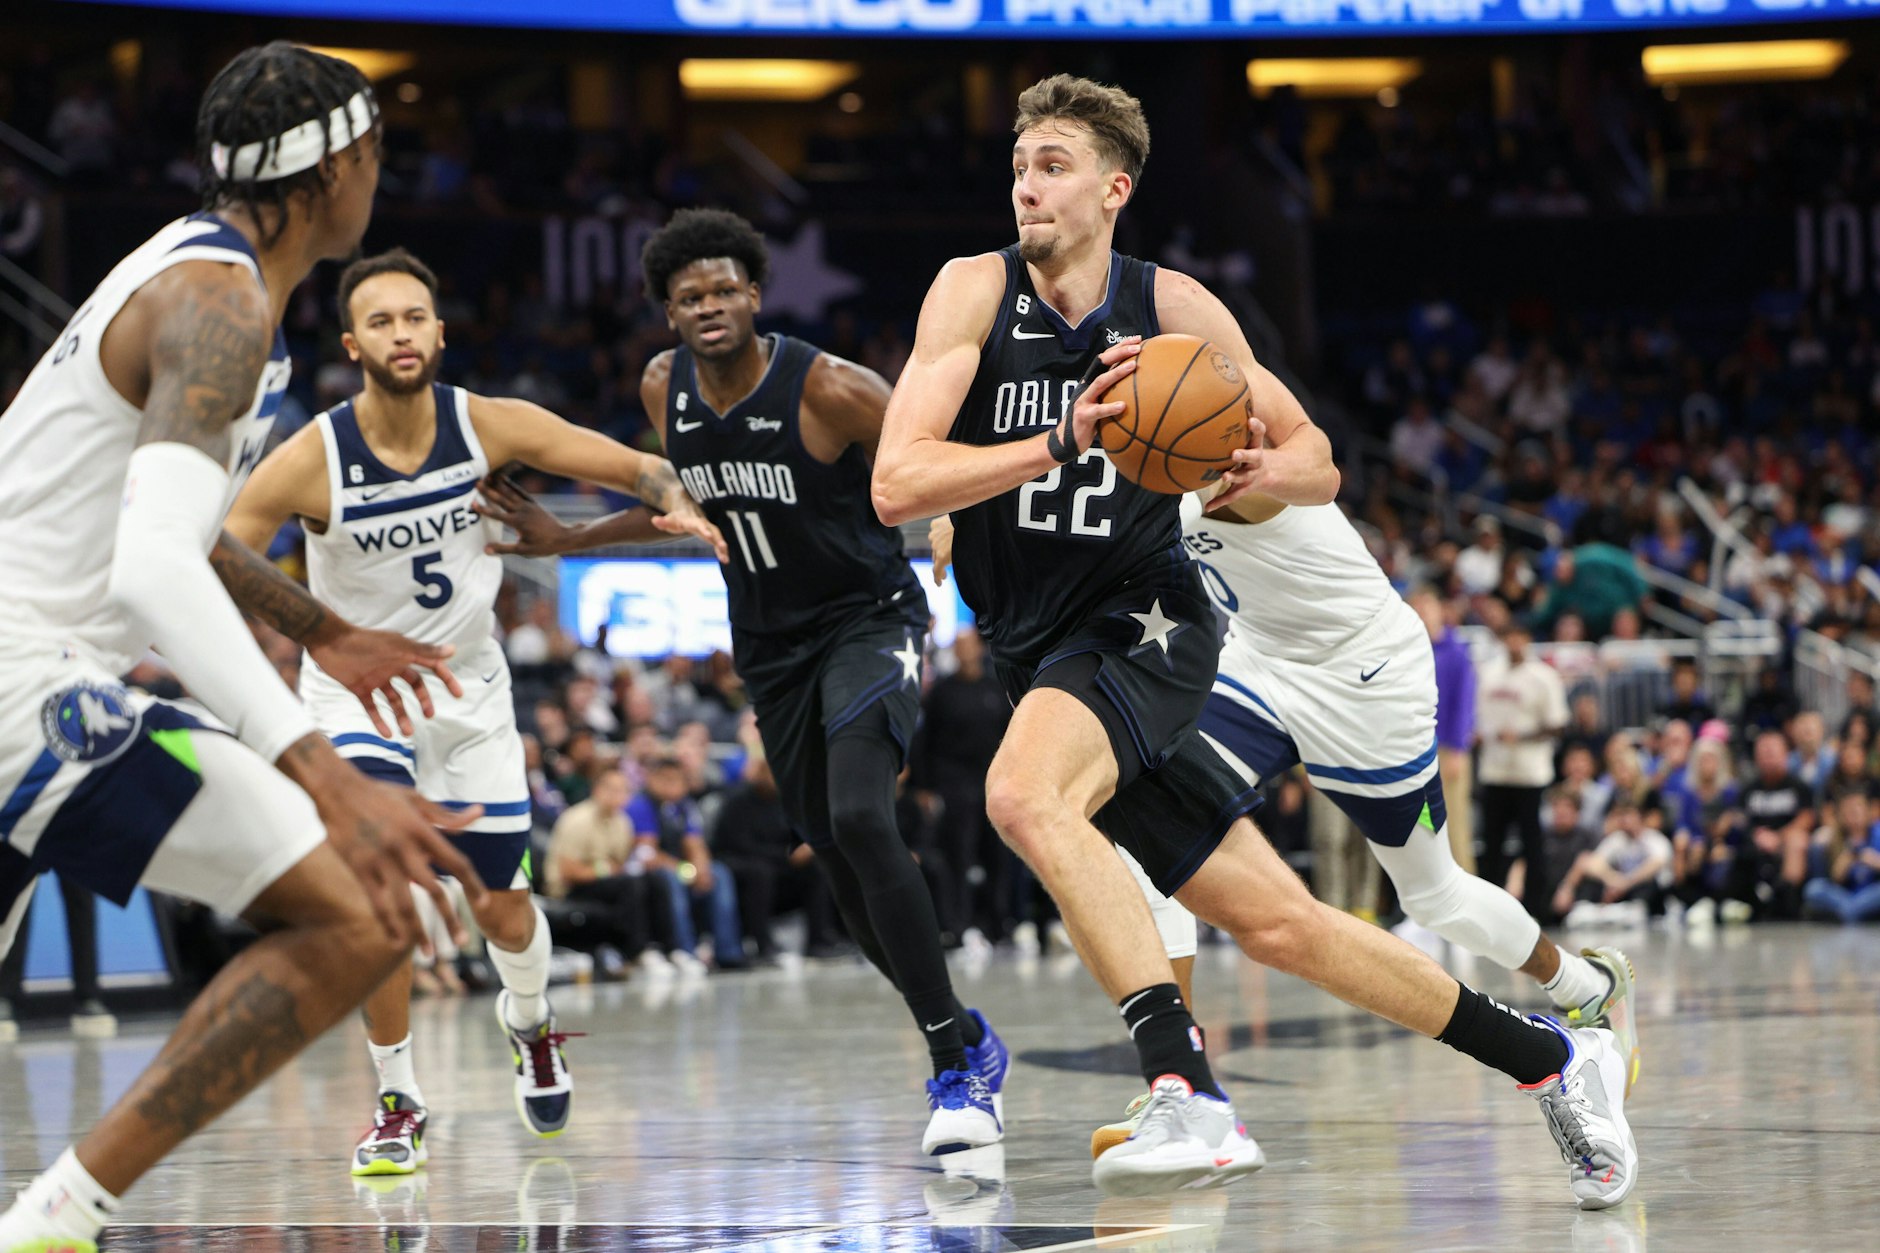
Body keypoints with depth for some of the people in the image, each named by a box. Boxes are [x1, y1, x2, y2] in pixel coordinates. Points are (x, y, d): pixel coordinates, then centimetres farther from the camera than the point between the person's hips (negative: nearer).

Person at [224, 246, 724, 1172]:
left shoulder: (491, 426, -15)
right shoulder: (308, 461, -22)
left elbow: (641, 469, -7)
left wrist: (677, 505, -28)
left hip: (469, 688, 3)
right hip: (355, 689, -3)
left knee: (503, 910, 11)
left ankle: (529, 1023, 47)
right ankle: (397, 1104, -7)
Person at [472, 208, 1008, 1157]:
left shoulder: (830, 390, -20)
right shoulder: (665, 391, -2)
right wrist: (565, 542, 16)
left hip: (867, 620, -6)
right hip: (771, 644, 6)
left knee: (859, 818, -26)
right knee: (838, 861, 7)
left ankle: (956, 1064, -18)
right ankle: (965, 1043, 26)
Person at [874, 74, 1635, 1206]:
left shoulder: (1175, 308, -4)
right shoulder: (977, 293, -4)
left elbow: (1318, 465, 8)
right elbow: (897, 485, -15)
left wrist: (1262, 470, -15)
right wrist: (1062, 442, -26)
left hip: (1146, 624, -3)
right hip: (1041, 649, 3)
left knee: (1025, 794, -34)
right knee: (1276, 923, 4)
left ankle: (1189, 1093, -38)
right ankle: (1554, 1060, 19)